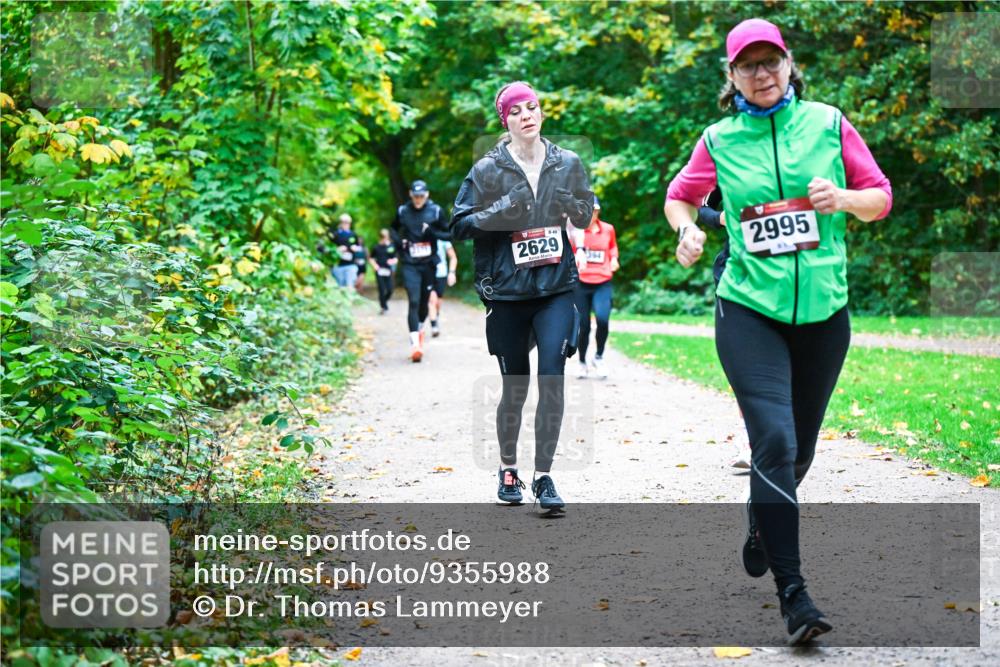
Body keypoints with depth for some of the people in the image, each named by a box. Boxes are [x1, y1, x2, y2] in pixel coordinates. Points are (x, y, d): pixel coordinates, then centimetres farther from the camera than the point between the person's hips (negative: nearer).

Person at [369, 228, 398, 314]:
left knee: (390, 290, -4)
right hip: (379, 271, -1)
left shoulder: (392, 246, 4)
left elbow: (396, 258, 10)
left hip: (388, 271, 1)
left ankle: (384, 302, 24)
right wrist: (374, 265, -4)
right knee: (382, 290, -3)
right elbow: (371, 258, 12)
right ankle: (384, 307, 9)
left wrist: (394, 261, -12)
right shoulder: (376, 247, 3)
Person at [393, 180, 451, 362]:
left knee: (424, 301, 13)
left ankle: (420, 327, 41)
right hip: (410, 265, -1)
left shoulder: (435, 211, -2)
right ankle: (415, 343, -21)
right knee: (414, 302, -15)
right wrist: (399, 242, 2)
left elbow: (449, 234, 2)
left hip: (428, 264, 1)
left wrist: (432, 232, -15)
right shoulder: (402, 211, 1)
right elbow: (394, 229, 21)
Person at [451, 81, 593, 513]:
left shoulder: (567, 164, 5)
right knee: (515, 387, 8)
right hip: (506, 292, -1)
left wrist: (572, 207, -5)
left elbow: (586, 214, 17)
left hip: (556, 287, 1)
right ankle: (508, 468, 29)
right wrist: (499, 214, -16)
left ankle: (543, 476, -3)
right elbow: (459, 224, 1)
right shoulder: (487, 170, -1)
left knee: (552, 379, -11)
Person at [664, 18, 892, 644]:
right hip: (749, 311, -2)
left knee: (800, 449, 14)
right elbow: (679, 196, 17)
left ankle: (761, 525, 46)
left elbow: (881, 196, 8)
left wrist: (843, 199, -13)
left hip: (823, 313, 2)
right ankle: (792, 593, -12)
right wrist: (687, 228, -4)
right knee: (774, 442, -16)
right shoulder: (719, 140, 3)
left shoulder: (828, 123, 3)